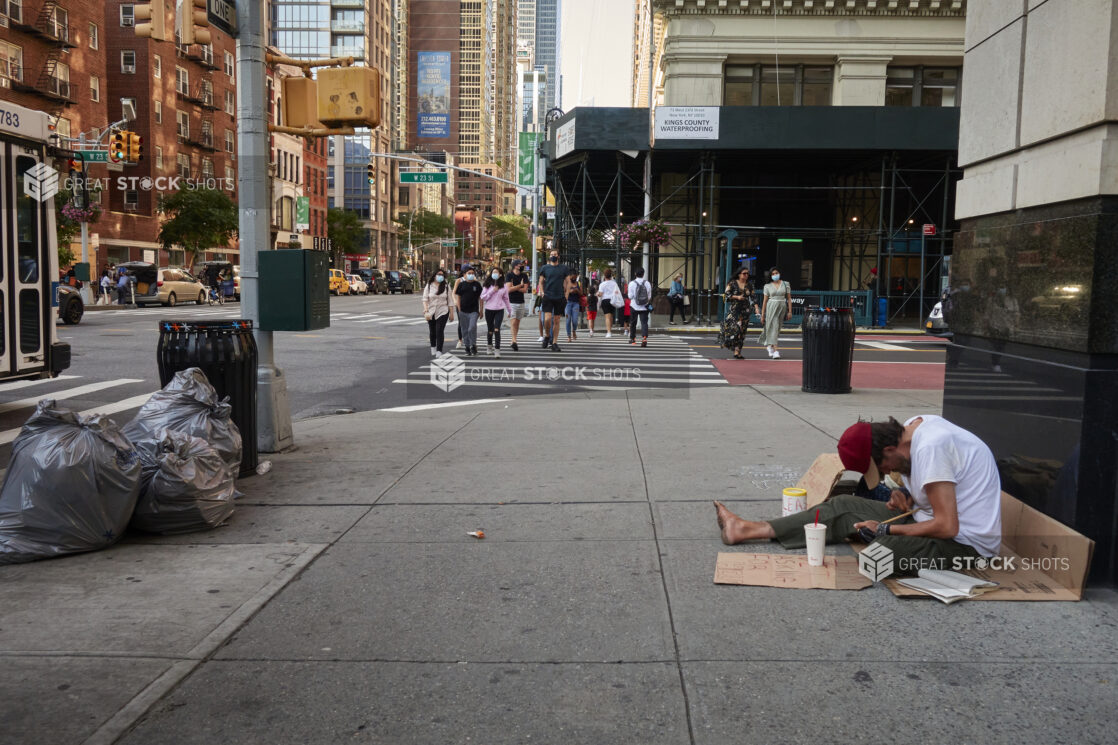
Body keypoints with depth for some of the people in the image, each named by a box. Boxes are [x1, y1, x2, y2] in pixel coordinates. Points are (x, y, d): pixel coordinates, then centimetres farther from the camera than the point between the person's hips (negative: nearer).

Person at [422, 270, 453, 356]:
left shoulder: (446, 286, 3)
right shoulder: (429, 286, 1)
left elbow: (449, 300, 5)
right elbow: (425, 299, -1)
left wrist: (451, 312, 4)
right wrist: (426, 311, -12)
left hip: (443, 312, -1)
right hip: (431, 313, 2)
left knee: (439, 332, -11)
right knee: (432, 332, 13)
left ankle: (439, 352, -11)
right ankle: (433, 348, 35)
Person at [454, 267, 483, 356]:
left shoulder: (477, 284, 5)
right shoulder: (461, 284, 6)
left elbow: (480, 298, 8)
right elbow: (458, 296, 8)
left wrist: (481, 310, 5)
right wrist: (459, 310, 1)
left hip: (474, 310, -2)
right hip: (463, 311, 2)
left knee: (472, 328, -17)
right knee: (465, 330, 6)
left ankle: (473, 345, -1)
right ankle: (467, 348, 15)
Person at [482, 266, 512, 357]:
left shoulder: (503, 285, 5)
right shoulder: (487, 285, 3)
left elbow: (506, 298, 13)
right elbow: (483, 297, -2)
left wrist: (509, 310, 17)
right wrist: (492, 291, -12)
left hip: (499, 310, -1)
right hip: (489, 309, 1)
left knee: (497, 329, -13)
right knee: (490, 329, 11)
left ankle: (497, 350, -14)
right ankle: (489, 346, 34)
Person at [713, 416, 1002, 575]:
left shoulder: (931, 448, -27)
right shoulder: (912, 427, 2)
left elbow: (947, 527, -27)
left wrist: (888, 529, -16)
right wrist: (907, 500, -3)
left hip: (965, 543, -9)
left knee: (882, 550, -35)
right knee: (845, 507, 5)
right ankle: (749, 530, 6)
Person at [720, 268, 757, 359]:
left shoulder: (749, 285, 9)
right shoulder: (733, 283, -1)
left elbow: (752, 297, 7)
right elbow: (727, 294, -2)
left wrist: (756, 308, -5)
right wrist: (737, 297, -14)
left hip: (745, 310, 3)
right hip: (734, 309, -3)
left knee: (742, 331, 0)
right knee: (734, 328, -16)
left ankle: (737, 352, 2)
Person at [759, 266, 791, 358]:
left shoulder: (785, 284, 6)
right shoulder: (768, 286, 3)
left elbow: (789, 298, 6)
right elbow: (765, 301, 4)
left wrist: (790, 311, -1)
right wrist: (762, 315, 2)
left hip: (782, 307, 2)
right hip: (771, 307, -2)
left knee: (777, 327, 9)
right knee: (773, 327, -11)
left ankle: (769, 345, 33)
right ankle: (775, 350, -13)